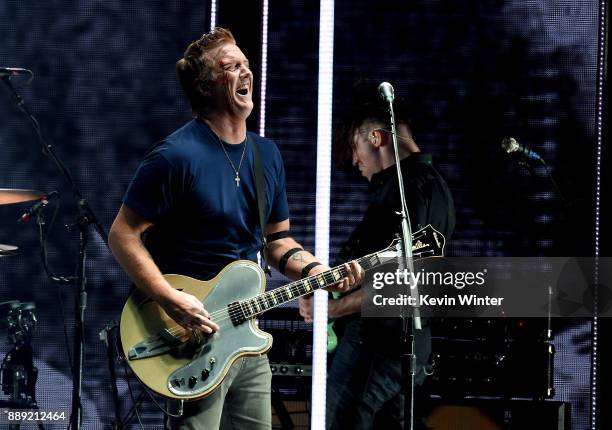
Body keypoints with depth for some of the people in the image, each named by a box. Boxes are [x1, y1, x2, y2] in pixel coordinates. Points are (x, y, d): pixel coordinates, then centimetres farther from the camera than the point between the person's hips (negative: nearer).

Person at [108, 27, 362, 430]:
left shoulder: (267, 154, 9)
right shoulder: (177, 156, -16)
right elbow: (123, 235, -14)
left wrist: (320, 272, -1)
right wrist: (170, 299, -23)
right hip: (193, 333, -8)